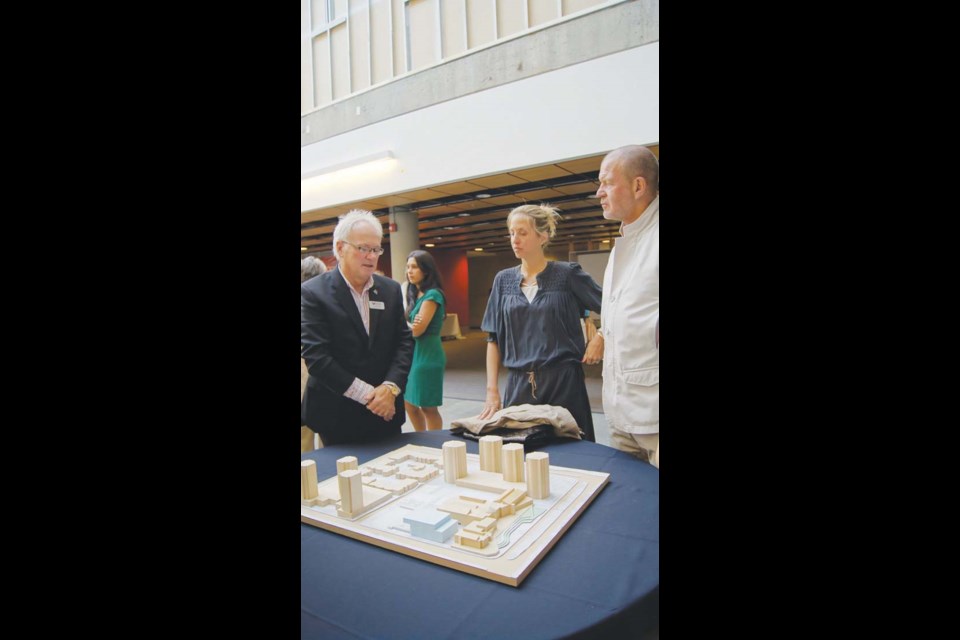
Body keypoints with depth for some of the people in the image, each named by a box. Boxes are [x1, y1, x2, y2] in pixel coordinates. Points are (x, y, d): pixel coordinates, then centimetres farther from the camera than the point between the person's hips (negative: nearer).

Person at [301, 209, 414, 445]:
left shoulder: (391, 289, 5)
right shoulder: (313, 292, -9)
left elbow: (404, 341, 3)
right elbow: (315, 355, -15)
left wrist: (391, 387, -13)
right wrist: (367, 395, -17)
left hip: (386, 410, 4)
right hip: (337, 416, -4)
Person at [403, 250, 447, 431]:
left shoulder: (432, 294, -14)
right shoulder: (415, 294, 13)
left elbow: (418, 329, -18)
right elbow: (411, 325, 7)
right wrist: (408, 325, -16)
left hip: (427, 355, -9)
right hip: (414, 353, 9)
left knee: (428, 408, 1)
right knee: (410, 404, 17)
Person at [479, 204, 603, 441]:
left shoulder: (567, 274, -4)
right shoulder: (504, 279, 6)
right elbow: (494, 339, 6)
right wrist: (492, 390, 0)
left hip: (563, 381, -3)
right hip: (518, 384, 3)